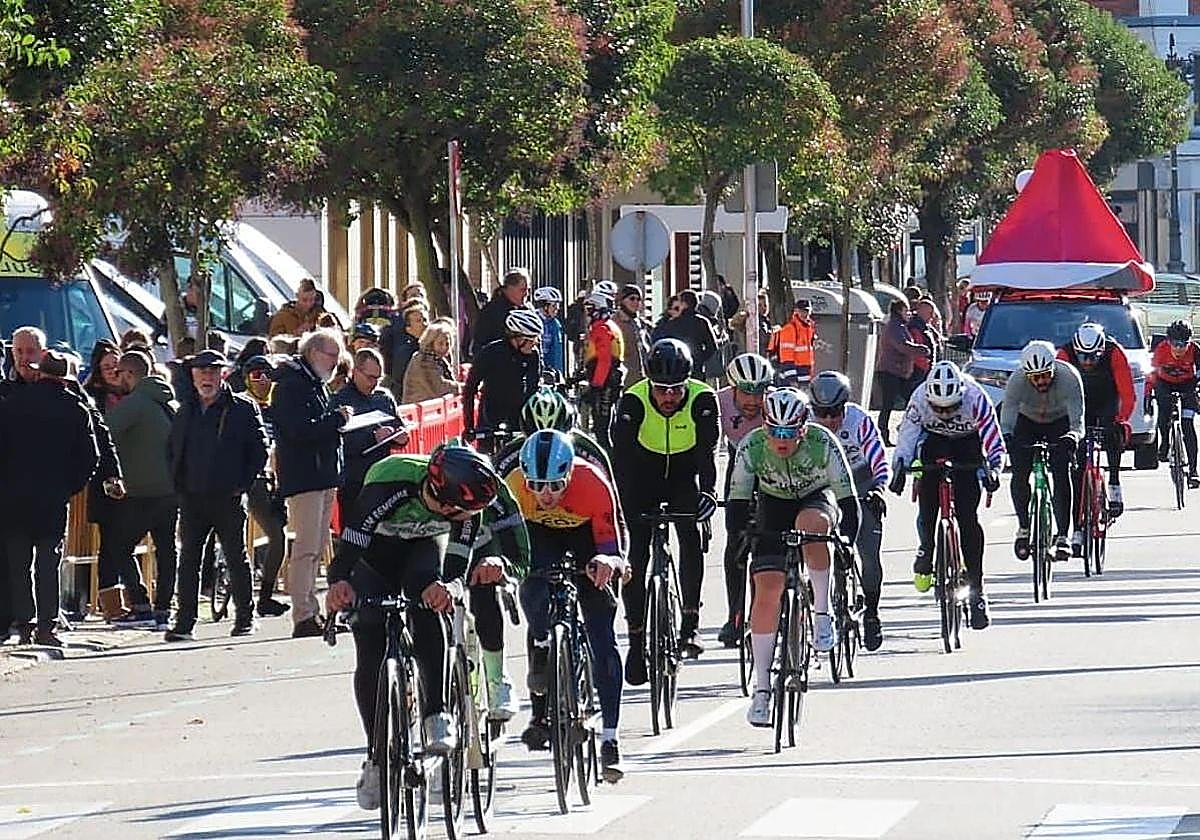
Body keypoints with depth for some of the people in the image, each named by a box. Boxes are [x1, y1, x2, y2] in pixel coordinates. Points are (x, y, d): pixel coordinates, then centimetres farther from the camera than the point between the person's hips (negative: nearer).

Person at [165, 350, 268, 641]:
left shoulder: (243, 409, -1)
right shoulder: (186, 412, 13)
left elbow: (259, 450, -1)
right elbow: (172, 449, 22)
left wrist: (243, 484, -8)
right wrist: (178, 484, 9)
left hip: (229, 497, -4)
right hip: (192, 498, 4)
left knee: (237, 559, 3)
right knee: (188, 559, 2)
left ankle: (245, 617, 12)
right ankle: (184, 621, 5)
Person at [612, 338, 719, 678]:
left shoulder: (702, 400, -24)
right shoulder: (634, 401, -26)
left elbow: (708, 449, -31)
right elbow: (621, 452, -31)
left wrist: (708, 491, -47)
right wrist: (621, 501, -43)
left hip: (684, 474, 0)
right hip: (644, 474, 0)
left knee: (691, 534, -24)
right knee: (636, 554, -9)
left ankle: (690, 623, -16)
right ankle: (636, 639, -1)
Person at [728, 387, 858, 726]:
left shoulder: (823, 443, -29)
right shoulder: (751, 447, -25)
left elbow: (848, 498, -26)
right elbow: (738, 501, -19)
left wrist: (847, 542, -36)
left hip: (818, 498, -1)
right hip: (774, 505, 1)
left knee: (811, 523, -39)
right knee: (767, 588, -14)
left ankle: (822, 612, -22)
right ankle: (761, 689, -9)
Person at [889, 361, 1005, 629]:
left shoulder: (976, 399, -32)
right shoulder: (919, 400, -29)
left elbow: (995, 443, -29)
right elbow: (906, 437, -24)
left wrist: (993, 469, -45)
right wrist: (899, 467, -39)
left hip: (968, 443, -2)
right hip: (933, 442, 2)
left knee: (968, 516, -13)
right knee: (927, 509, -13)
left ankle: (976, 589, -10)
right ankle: (926, 552, 21)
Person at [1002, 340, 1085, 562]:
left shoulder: (1069, 377, -34)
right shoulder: (1017, 381, -31)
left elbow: (1077, 421, -38)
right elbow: (1006, 421, -34)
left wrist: (1073, 436, -59)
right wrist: (1006, 439, -56)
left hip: (1060, 422, -1)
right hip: (1027, 422, 1)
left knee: (1061, 472, -20)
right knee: (1020, 473, -15)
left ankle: (1063, 535, -17)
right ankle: (1023, 527, 5)